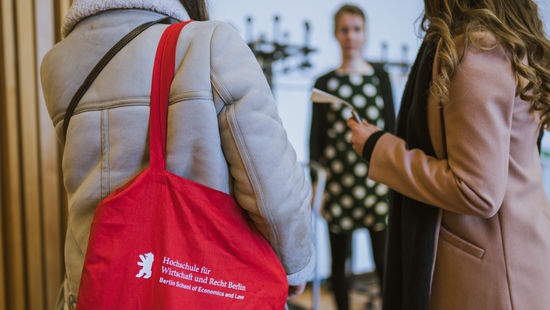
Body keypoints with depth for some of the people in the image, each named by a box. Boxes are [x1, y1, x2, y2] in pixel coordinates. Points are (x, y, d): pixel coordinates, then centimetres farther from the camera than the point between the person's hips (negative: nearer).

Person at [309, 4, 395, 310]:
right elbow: (316, 137, 7)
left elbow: (391, 127, 9)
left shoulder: (379, 76, 8)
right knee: (339, 260, 9)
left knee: (384, 261, -2)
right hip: (338, 181, 1)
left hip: (376, 179, 0)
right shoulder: (325, 83, 7)